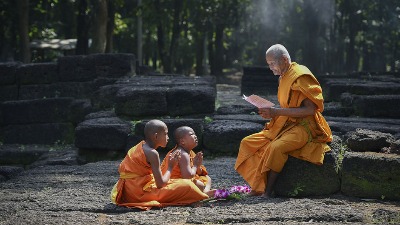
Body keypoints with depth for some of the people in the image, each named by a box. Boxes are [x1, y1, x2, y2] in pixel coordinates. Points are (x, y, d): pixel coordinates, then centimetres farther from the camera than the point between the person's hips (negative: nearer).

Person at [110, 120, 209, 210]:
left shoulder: (139, 147, 11)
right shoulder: (152, 153, -15)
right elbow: (160, 184, -16)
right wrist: (170, 167, 1)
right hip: (141, 193, -10)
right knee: (186, 185, -10)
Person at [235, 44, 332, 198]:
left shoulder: (301, 77, -14)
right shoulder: (284, 77, 15)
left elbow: (310, 109, -22)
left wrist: (277, 112, -23)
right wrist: (271, 113, 3)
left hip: (303, 127, -10)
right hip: (285, 125, 10)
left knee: (275, 148, -36)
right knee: (248, 143, -3)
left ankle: (268, 192, -28)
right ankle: (257, 189, -10)